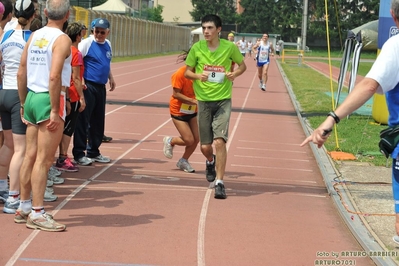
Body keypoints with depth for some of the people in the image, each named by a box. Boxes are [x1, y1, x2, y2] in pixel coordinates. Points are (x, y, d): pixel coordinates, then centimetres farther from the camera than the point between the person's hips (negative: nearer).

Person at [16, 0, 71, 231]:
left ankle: (24, 207, 22)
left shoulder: (34, 36, 10)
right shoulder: (62, 39, -12)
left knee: (31, 156, 14)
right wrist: (55, 111, -19)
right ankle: (37, 214, 0)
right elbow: (54, 76, -22)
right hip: (49, 100, -7)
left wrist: (24, 104, 20)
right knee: (44, 159, -3)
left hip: (32, 97, 7)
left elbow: (21, 73, 12)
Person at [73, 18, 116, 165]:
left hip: (101, 87, 7)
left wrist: (111, 77, 23)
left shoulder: (107, 44, 13)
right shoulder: (87, 43, -9)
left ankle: (93, 152, 23)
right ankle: (79, 153, 1)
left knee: (98, 121, 13)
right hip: (88, 86, -7)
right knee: (83, 120, -5)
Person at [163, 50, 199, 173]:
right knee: (189, 140, -8)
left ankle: (183, 161, 26)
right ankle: (170, 141, 24)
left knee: (196, 139, 3)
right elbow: (176, 94, -20)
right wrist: (193, 101, -27)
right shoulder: (180, 73, -22)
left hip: (192, 111, 6)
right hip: (178, 111, -6)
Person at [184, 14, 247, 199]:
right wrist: (198, 76, -17)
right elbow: (187, 72, 5)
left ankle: (219, 183, -8)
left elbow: (242, 65, 10)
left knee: (219, 141, -16)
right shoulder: (197, 48, -4)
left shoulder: (230, 47, -6)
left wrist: (235, 74, -12)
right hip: (204, 100, 2)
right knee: (205, 146, 7)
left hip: (223, 100, -2)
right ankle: (211, 162, 43)